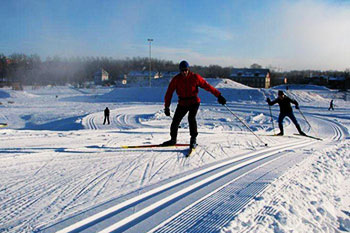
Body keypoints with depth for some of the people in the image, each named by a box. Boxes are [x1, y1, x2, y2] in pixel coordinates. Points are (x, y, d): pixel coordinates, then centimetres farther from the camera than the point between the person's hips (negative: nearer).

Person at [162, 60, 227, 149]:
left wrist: (218, 95, -8)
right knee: (175, 121, 3)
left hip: (194, 102, -2)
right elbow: (169, 93, -4)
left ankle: (193, 140, -10)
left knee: (191, 118, -24)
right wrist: (166, 107, -9)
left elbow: (207, 86, -7)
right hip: (182, 103, 3)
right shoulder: (176, 79, -7)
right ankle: (173, 139, 25)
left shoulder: (195, 77, -10)